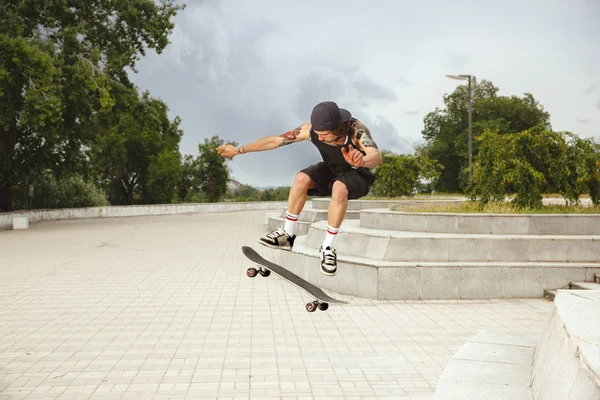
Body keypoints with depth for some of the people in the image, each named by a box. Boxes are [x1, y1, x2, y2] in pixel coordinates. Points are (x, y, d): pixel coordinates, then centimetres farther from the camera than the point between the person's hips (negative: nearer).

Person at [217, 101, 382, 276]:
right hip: (331, 169, 4)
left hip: (357, 175, -4)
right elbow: (275, 140, -14)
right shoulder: (311, 129, -22)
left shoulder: (356, 129, -32)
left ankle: (327, 247, -24)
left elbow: (377, 156, -50)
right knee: (302, 178, -27)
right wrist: (239, 150, -11)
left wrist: (361, 161, -73)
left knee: (339, 189, -38)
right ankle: (288, 235, -12)